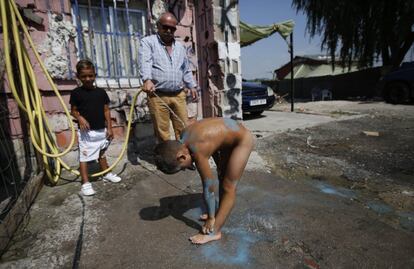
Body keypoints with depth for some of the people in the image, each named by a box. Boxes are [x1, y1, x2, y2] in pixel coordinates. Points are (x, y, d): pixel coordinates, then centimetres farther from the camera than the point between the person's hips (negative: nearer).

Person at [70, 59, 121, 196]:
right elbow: (73, 110, 1)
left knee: (101, 154, 20)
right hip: (86, 131, -3)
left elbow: (106, 110, 4)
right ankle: (85, 183, 8)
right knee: (84, 156, 0)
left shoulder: (101, 92, 2)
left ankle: (107, 174, 36)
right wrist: (80, 118, -21)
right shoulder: (76, 93, -5)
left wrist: (109, 128, 1)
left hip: (101, 130, 4)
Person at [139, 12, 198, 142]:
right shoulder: (148, 42, 4)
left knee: (183, 128, 4)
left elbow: (186, 69, 26)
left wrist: (192, 86, 21)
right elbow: (145, 62, -14)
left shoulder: (180, 46, 20)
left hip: (178, 95, 4)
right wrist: (147, 80, -32)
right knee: (162, 131, -1)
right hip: (158, 95, -4)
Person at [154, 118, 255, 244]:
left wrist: (211, 218, -11)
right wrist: (220, 165, 16)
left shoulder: (197, 151, -30)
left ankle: (214, 231, 1)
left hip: (243, 139, -10)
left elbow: (208, 187, -22)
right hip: (230, 138, 10)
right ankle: (220, 212, 35)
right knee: (222, 177, 19)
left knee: (228, 187, -7)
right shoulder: (185, 136, -7)